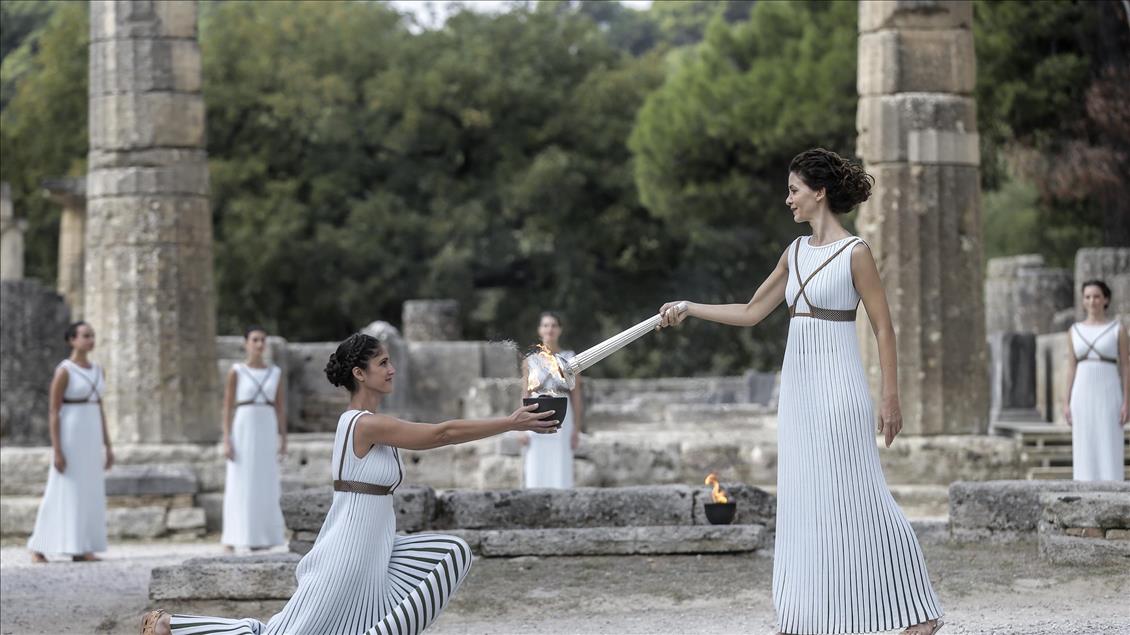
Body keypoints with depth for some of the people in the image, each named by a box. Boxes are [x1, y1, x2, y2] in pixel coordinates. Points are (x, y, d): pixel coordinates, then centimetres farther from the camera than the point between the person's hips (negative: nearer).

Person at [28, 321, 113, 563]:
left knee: (88, 493, 3)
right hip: (69, 436, -7)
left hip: (90, 436, 7)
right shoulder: (63, 371, -11)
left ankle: (79, 550, 7)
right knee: (62, 494, -6)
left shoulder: (96, 371, 12)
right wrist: (56, 451, -17)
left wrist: (107, 446, 12)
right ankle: (37, 548, 4)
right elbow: (53, 413, -12)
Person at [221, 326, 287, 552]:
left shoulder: (275, 373, 8)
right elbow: (227, 408, -3)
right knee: (238, 485, -4)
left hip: (267, 432, 3)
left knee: (265, 485, 2)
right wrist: (226, 441, -10)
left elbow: (281, 407, 10)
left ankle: (259, 538, 9)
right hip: (242, 430, -3)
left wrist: (283, 439, 3)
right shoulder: (236, 372, -2)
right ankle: (231, 540, -1)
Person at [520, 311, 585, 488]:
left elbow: (576, 396, 5)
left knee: (561, 473, -3)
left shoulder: (569, 359, 5)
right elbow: (525, 394, 6)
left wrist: (577, 429, 0)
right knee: (536, 475, -2)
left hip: (561, 419, 0)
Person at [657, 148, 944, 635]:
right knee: (803, 500, 6)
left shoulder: (855, 253, -8)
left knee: (855, 498, -6)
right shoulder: (796, 252, 12)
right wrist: (689, 310, 9)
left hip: (838, 389, -7)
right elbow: (751, 312, 17)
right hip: (798, 385, 7)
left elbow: (883, 328, -8)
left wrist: (891, 398, -11)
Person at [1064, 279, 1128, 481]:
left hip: (1109, 395, -3)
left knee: (1110, 450, -5)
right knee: (1086, 452, 1)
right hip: (1083, 396, 3)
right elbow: (1071, 369, 10)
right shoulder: (1074, 331, 9)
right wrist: (1067, 404, 3)